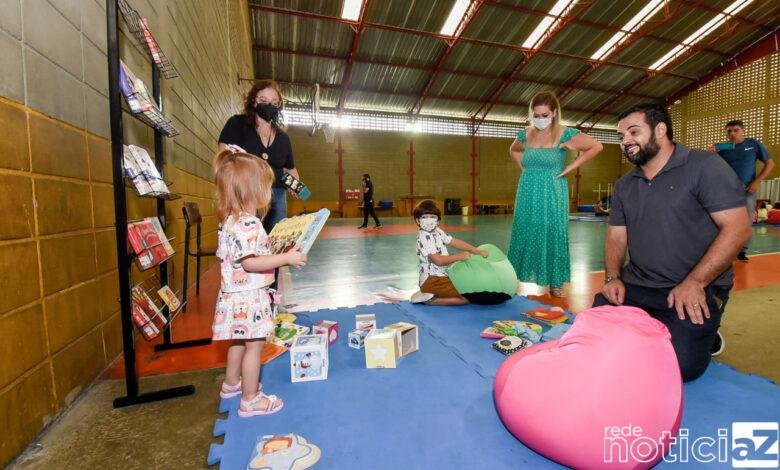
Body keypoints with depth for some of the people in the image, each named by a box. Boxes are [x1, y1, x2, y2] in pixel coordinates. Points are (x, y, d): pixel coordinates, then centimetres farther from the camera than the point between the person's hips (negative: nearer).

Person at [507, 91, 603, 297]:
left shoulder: (565, 134, -6)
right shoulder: (525, 134, 6)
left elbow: (596, 147, -3)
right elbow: (514, 150, 26)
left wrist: (571, 167, -6)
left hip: (552, 195, -3)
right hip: (528, 194, 4)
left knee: (552, 236, 1)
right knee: (524, 235, 6)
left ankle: (555, 282, 12)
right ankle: (516, 279, 15)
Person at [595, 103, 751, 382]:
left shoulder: (704, 167, -6)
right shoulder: (624, 186, 12)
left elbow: (738, 228, -12)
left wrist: (694, 283, -21)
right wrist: (613, 278, -6)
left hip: (697, 289, -5)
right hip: (636, 285, 5)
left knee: (680, 364, -20)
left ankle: (702, 335, 14)